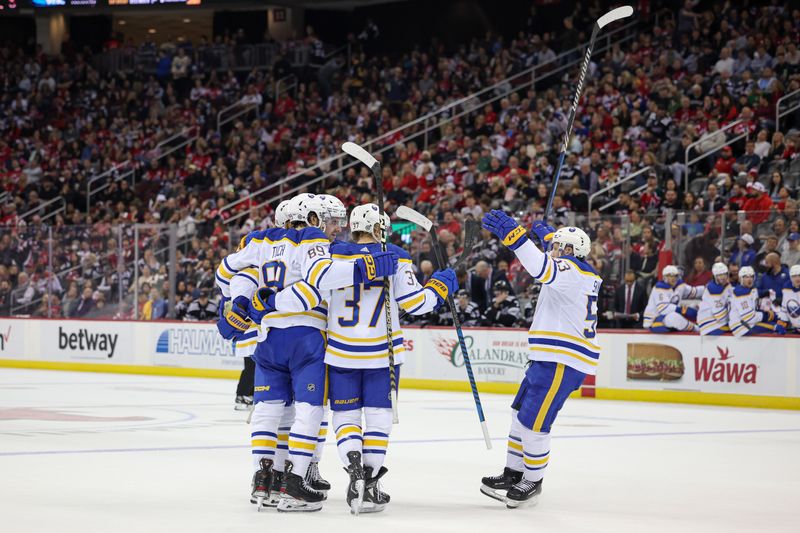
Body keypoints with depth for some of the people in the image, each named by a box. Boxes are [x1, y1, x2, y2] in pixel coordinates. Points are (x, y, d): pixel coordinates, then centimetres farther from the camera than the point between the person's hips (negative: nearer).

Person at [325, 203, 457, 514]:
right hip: (382, 351, -1)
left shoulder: (333, 254, -3)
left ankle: (354, 468, -15)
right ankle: (370, 485, 4)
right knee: (378, 415, 10)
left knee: (345, 416, 10)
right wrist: (441, 285, 9)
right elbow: (413, 302, -7)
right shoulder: (395, 258, -4)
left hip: (341, 351, 1)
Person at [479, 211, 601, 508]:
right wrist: (547, 235, 49)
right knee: (521, 415, 15)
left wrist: (513, 236, -41)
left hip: (562, 362, -11)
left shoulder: (571, 270, -13)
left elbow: (544, 268, -35)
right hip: (551, 358, 11)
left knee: (532, 422, -7)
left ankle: (533, 481, 5)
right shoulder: (582, 273, 17)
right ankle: (513, 474, 22)